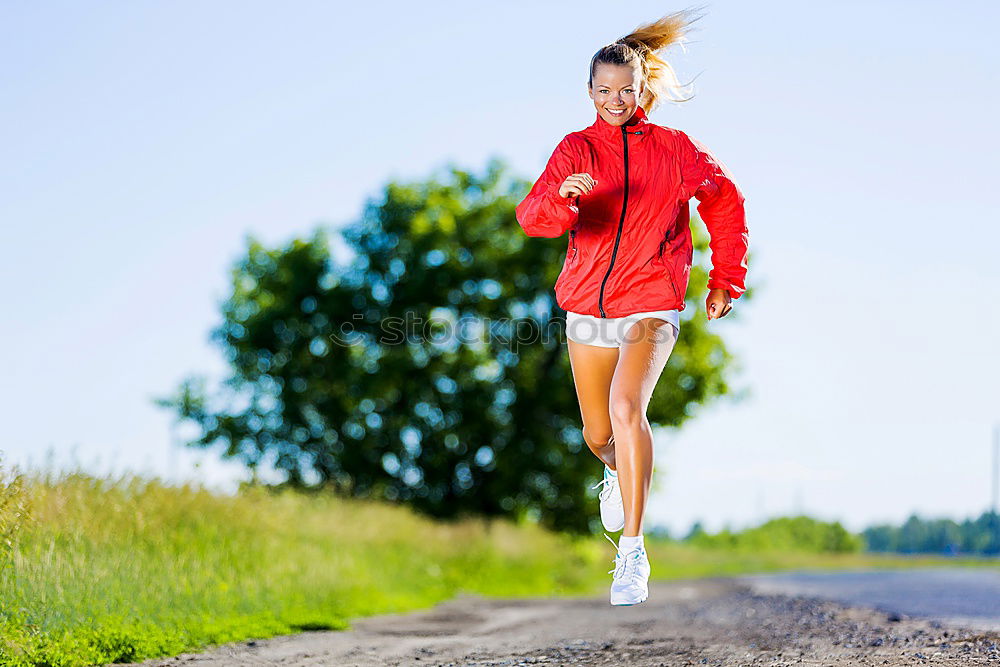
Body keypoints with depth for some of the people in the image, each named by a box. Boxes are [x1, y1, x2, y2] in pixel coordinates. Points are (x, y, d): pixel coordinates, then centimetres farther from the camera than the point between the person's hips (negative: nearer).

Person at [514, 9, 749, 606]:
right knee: (599, 435, 14)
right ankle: (620, 474, 53)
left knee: (626, 407, -27)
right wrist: (560, 198, -38)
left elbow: (726, 205, 13)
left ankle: (633, 551, -24)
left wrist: (725, 283, 10)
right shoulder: (577, 149, -1)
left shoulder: (675, 148, -1)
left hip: (651, 306, -3)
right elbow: (532, 217, -16)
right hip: (586, 306, 3)